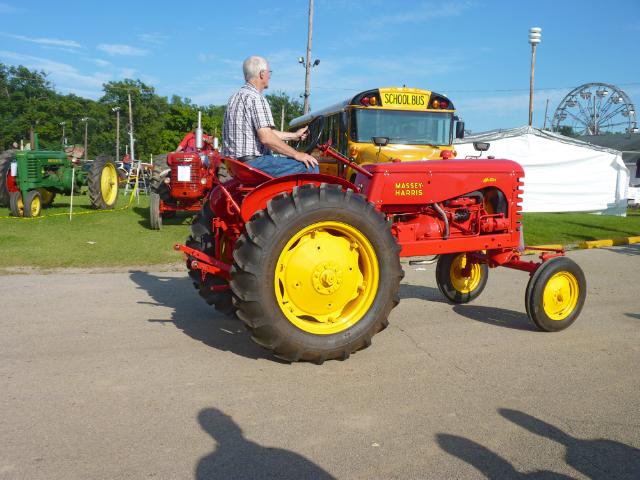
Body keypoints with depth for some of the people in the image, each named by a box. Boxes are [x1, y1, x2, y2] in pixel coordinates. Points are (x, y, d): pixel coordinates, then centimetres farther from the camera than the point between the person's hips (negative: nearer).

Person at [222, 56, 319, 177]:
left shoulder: (237, 97, 20)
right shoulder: (255, 98, -14)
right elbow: (266, 137, -23)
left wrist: (294, 135, 27)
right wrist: (296, 154, -15)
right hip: (252, 162, -11)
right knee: (310, 167, -13)